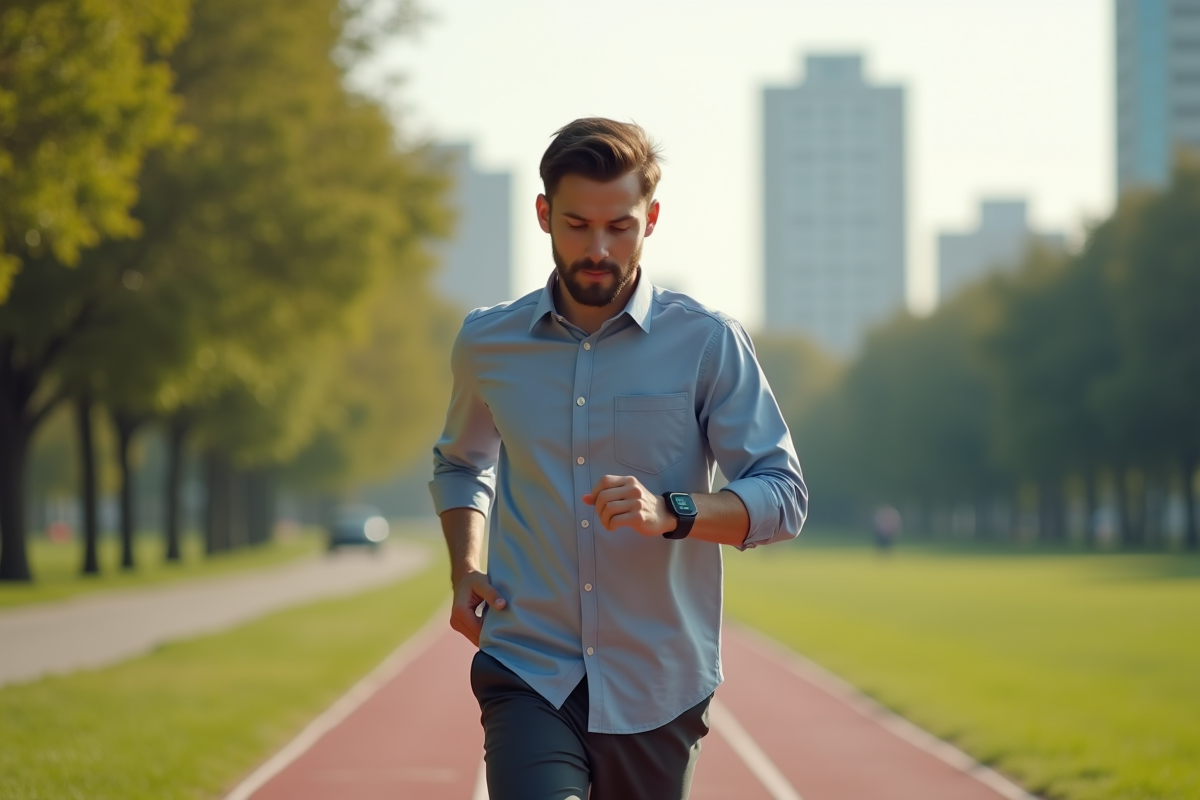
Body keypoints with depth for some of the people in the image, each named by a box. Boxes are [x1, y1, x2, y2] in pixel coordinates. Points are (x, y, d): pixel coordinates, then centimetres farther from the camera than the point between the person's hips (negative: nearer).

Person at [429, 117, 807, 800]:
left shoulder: (708, 344, -2)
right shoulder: (487, 344, 6)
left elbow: (784, 496, -4)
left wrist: (671, 511, -22)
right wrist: (466, 572, 7)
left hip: (658, 689, 0)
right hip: (528, 671, 0)